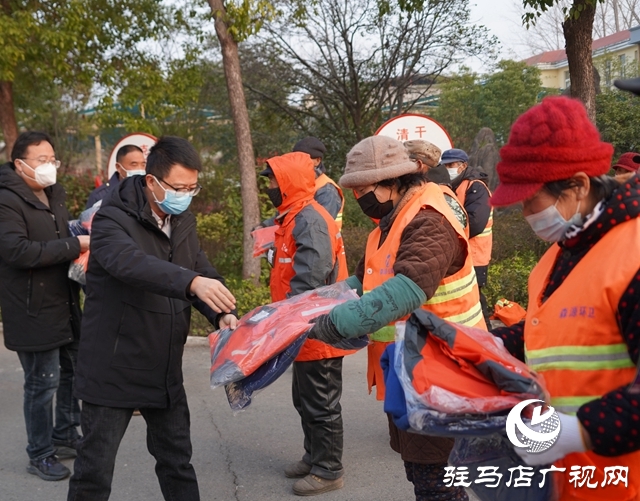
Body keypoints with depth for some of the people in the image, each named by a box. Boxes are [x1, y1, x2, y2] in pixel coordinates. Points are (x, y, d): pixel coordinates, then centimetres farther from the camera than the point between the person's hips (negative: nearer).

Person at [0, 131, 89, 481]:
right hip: (34, 311, -8)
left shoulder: (56, 194, 12)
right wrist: (73, 246, -24)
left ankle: (65, 438, 34)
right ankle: (40, 455, 17)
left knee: (73, 373, 17)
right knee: (43, 383, 1)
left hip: (66, 305, 8)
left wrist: (84, 240, 6)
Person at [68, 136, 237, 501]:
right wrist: (192, 282, -52)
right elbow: (131, 264, -36)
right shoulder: (113, 219, -16)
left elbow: (204, 275, 6)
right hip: (113, 371, -6)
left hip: (165, 372, 6)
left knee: (178, 463, 17)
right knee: (96, 469, 5)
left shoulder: (183, 222, 7)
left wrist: (223, 314, -16)